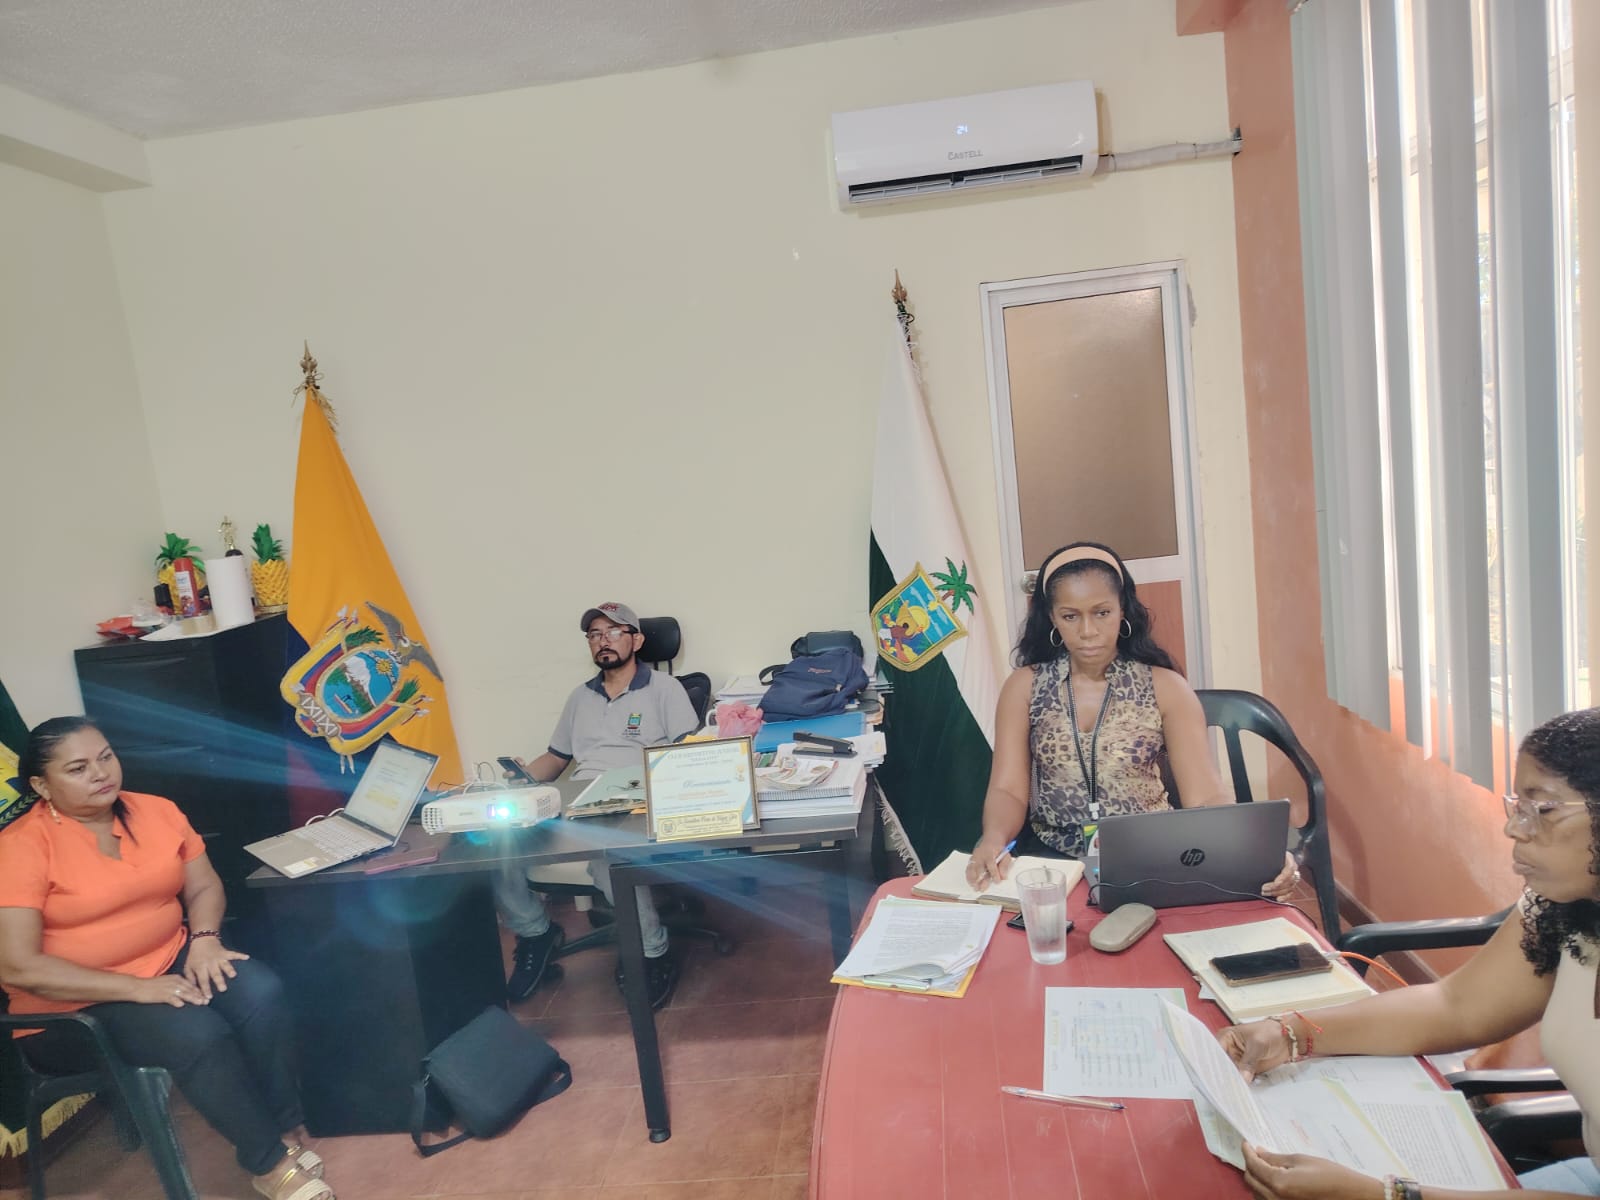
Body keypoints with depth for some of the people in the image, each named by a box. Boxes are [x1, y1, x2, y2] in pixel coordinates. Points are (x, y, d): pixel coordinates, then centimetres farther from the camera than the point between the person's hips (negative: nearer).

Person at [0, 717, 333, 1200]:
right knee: (200, 1034, -30)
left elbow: (204, 886, 9)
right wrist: (136, 988, -23)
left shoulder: (157, 811, 3)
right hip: (77, 1002, -5)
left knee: (261, 993, -23)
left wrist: (204, 938, -13)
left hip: (170, 959, 5)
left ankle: (285, 1130, -10)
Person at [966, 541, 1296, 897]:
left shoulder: (1166, 687, -2)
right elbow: (1008, 790, -6)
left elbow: (1206, 796, -8)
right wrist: (993, 838, -29)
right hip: (1052, 860, -1)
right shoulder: (1024, 686, 0)